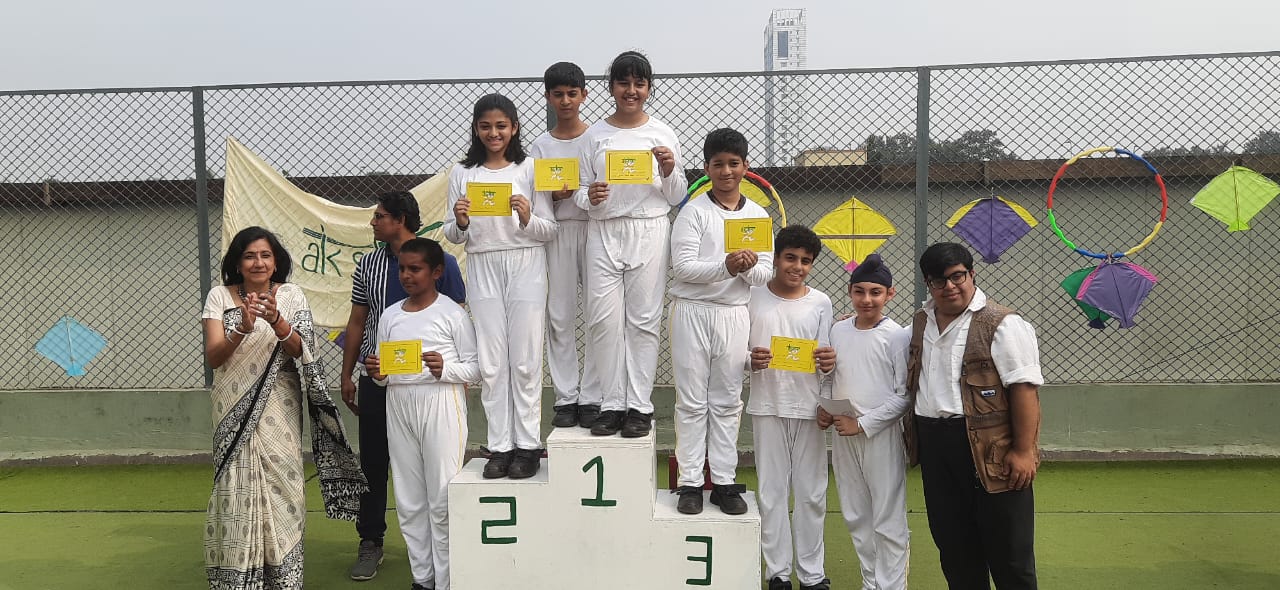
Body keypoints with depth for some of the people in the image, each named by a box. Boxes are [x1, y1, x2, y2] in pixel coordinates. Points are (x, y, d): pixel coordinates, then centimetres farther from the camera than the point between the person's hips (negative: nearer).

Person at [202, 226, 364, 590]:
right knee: (238, 489, -2)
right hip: (235, 410, 0)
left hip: (278, 409, 0)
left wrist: (277, 321, -29)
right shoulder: (220, 296, 0)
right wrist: (243, 329, -26)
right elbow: (212, 356, -8)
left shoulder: (291, 296, 1)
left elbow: (299, 350, -10)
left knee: (280, 484, -1)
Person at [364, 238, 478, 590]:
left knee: (442, 498, -3)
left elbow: (476, 368, -4)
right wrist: (377, 373, -4)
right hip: (399, 405, 5)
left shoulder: (452, 313, -3)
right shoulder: (390, 316, 12)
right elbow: (383, 372, 18)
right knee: (409, 499, 10)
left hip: (441, 404, -5)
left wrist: (446, 368, -21)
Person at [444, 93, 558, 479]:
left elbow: (550, 230, 1)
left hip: (525, 267, -2)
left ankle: (527, 445, 11)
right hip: (483, 269, 2)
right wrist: (460, 223, -12)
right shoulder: (462, 173, 7)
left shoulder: (530, 168, 1)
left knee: (525, 360, 2)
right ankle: (500, 445, 13)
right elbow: (452, 237, 9)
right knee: (491, 363, 4)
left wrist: (527, 218, -18)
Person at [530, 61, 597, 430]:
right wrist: (555, 196, -13)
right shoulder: (540, 147, 10)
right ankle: (566, 397, 11)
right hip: (557, 232, 2)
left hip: (595, 229, -2)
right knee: (559, 316, 2)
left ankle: (592, 398, 5)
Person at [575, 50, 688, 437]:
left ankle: (640, 405, 9)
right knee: (604, 319, -2)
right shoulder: (595, 135, 7)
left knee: (644, 319, 0)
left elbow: (676, 197, 8)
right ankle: (611, 404, 9)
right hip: (604, 233, 1)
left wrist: (669, 172, -11)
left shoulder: (662, 134, 5)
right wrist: (590, 197, -13)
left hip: (649, 232, -1)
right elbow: (581, 191, 9)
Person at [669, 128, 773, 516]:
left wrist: (750, 266, -19)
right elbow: (682, 266, -12)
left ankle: (724, 482, 17)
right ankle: (690, 483, 10)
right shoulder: (693, 212, -3)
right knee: (692, 401, 3)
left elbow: (766, 274, 4)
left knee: (727, 402, 8)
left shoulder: (758, 215, 8)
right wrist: (726, 266, -25)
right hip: (692, 311, -3)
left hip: (734, 314, 3)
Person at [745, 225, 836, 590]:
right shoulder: (753, 298, 0)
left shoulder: (820, 303, 3)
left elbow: (824, 364, 5)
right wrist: (750, 360, -18)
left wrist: (828, 363, -17)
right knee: (772, 493, 4)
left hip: (809, 408, 1)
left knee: (812, 494, 6)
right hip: (767, 408, -1)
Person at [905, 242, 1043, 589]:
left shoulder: (1001, 325, -10)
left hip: (990, 449, -6)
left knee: (1007, 547, 4)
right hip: (934, 445, 6)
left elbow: (1024, 388, -15)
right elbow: (912, 384, 24)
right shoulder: (920, 324, 11)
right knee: (952, 541, 16)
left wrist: (1023, 450, -18)